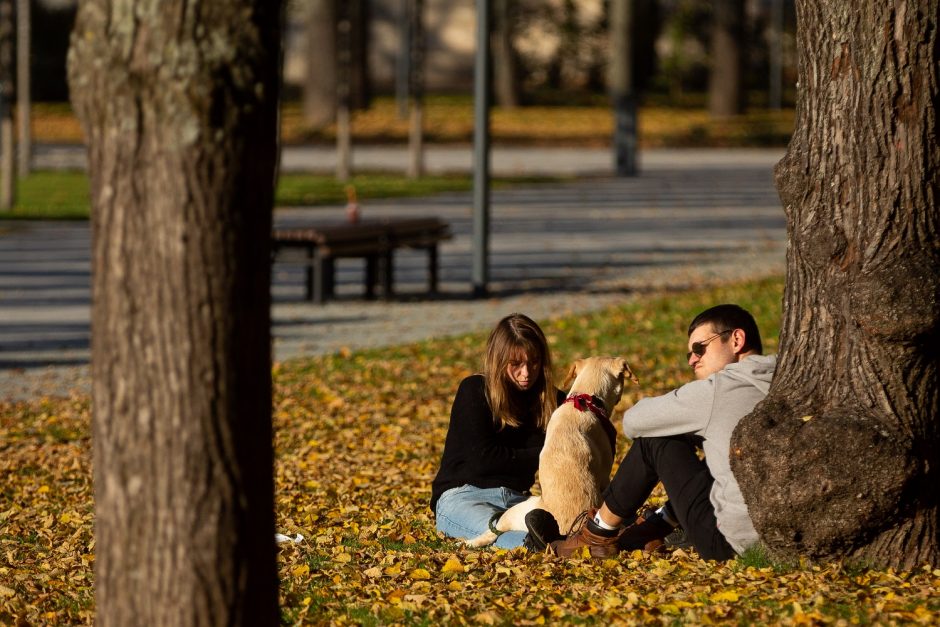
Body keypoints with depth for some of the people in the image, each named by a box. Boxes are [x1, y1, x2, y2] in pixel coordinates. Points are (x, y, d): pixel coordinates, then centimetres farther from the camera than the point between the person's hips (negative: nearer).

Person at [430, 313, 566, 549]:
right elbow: (482, 459, -11)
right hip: (462, 495, -6)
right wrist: (541, 456, -5)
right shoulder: (474, 391, -2)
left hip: (516, 499, 6)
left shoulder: (550, 399, 11)